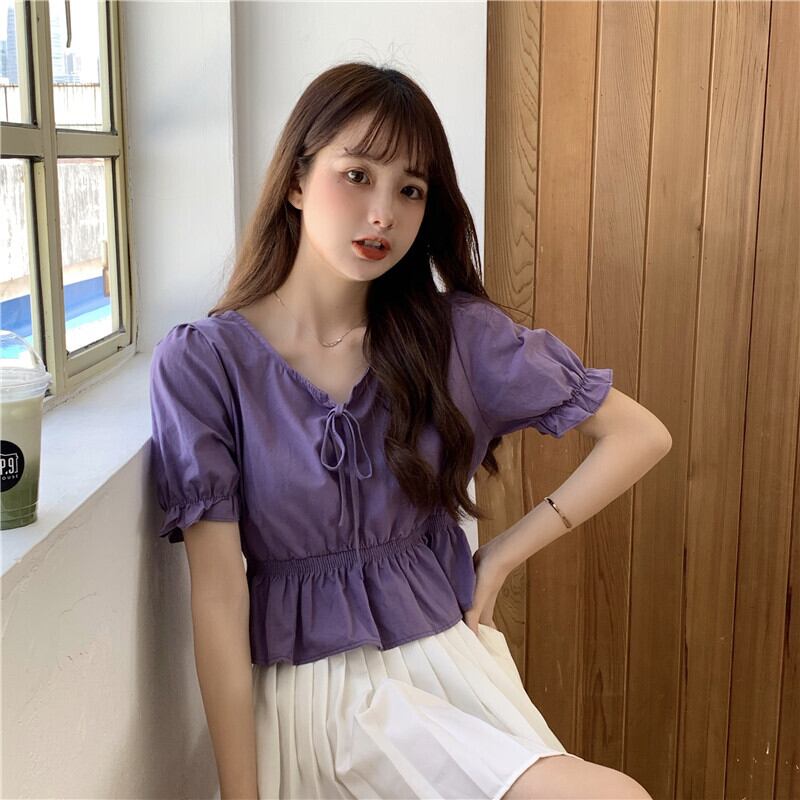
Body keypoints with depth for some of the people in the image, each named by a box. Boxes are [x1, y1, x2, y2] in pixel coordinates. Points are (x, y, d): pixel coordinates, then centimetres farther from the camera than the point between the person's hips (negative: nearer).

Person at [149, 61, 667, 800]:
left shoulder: (457, 333, -2)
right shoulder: (200, 363, -7)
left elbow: (641, 435, 3)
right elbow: (218, 597, -10)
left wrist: (502, 557, 0)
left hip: (445, 653, 3)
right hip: (302, 680, -3)